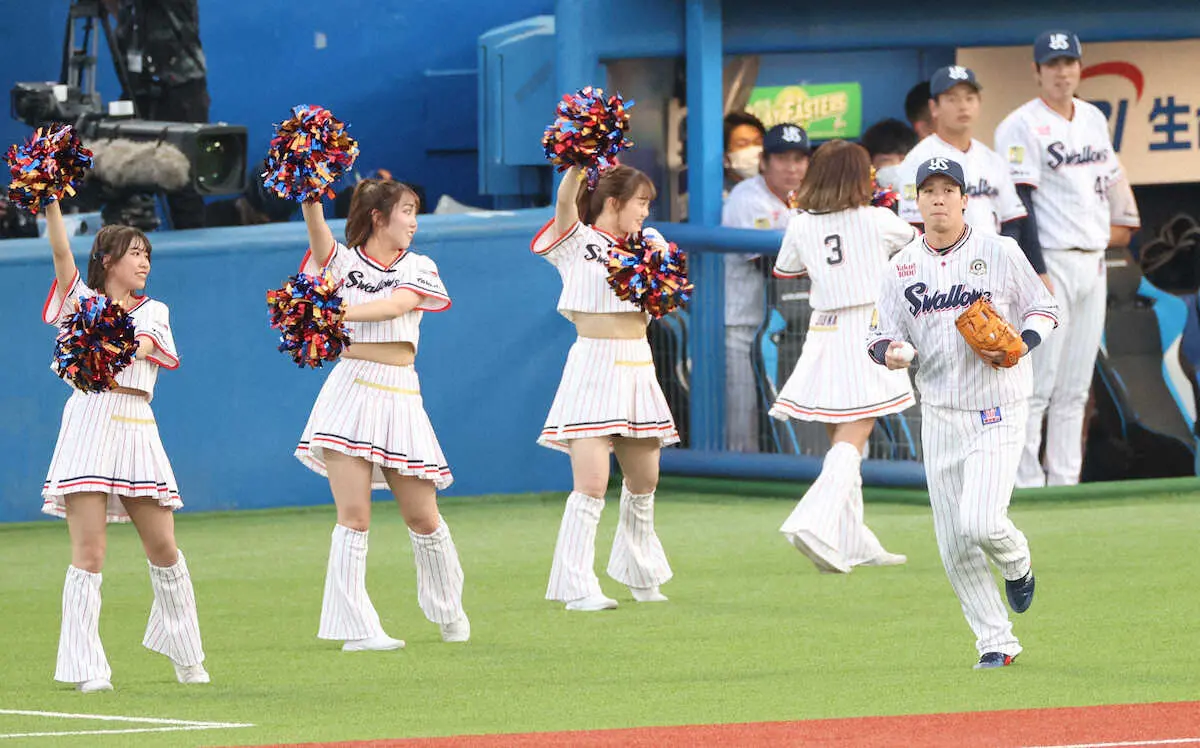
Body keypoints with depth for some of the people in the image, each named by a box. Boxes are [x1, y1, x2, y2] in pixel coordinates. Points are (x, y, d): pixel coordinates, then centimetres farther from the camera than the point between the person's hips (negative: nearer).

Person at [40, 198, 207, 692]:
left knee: (163, 548, 5)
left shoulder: (153, 311, 17)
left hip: (137, 429, 3)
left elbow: (145, 344, -5)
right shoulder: (83, 300, 10)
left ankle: (184, 654, 23)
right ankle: (86, 669, -8)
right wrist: (50, 202, -20)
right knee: (89, 552, -9)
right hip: (89, 424, -3)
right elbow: (60, 252, -6)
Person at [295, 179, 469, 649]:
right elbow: (316, 225, -14)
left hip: (400, 395, 2)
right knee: (354, 516, -9)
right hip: (350, 391, -2)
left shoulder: (417, 268, 10)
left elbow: (396, 305, -11)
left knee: (423, 517, 6)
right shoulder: (343, 261, 7)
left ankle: (449, 612, 28)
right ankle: (356, 630, -8)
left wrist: (341, 312, -28)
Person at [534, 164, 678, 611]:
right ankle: (578, 590, -12)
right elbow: (565, 199, -20)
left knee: (644, 481, 16)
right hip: (594, 367, -7)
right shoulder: (577, 242, -2)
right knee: (591, 483, -14)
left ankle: (640, 575, 35)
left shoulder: (646, 242, 15)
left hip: (638, 368, 7)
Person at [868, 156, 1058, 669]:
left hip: (998, 412, -4)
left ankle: (1017, 564, 16)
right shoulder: (901, 268, 6)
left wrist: (1018, 346, -14)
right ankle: (995, 643, 14)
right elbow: (883, 335, 6)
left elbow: (1043, 309, 5)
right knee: (954, 544, 2)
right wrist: (889, 351, -19)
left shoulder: (1000, 252, -2)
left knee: (981, 523, -19)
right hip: (939, 415, 4)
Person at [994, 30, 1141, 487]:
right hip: (1050, 262, -7)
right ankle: (1026, 485, -8)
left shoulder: (1093, 119, 14)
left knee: (1075, 389, 9)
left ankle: (1065, 483, 11)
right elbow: (1018, 205, -14)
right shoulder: (1022, 126, -8)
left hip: (1092, 263, 7)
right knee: (1036, 385, -9)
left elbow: (1110, 176, 27)